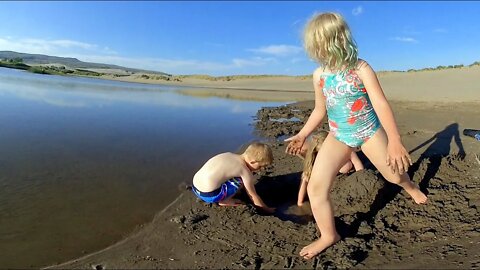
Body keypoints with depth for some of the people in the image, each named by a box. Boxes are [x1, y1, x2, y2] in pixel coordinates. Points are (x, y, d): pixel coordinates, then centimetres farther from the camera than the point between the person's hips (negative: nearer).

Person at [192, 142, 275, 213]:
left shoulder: (230, 155, 12)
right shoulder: (246, 172, -8)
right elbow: (253, 196, 4)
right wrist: (267, 209, 18)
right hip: (209, 195, -8)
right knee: (241, 180, -5)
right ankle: (224, 201, 6)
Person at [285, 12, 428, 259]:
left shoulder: (361, 68, -14)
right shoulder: (318, 75, -2)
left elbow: (381, 104, -18)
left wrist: (394, 141, -25)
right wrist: (302, 135, 10)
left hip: (369, 131, -2)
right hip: (338, 136, 3)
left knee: (395, 174, 15)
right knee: (315, 187, -11)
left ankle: (410, 186, 56)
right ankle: (328, 235, 9)